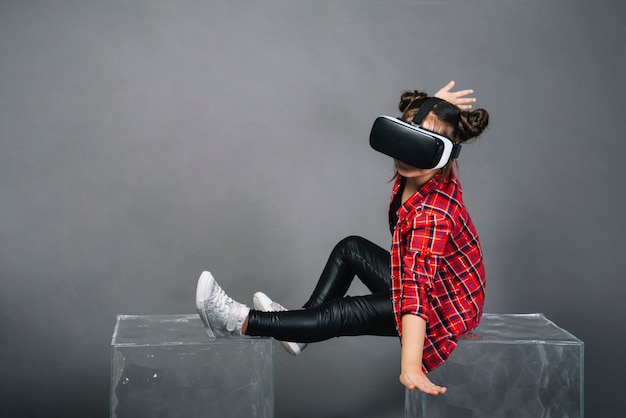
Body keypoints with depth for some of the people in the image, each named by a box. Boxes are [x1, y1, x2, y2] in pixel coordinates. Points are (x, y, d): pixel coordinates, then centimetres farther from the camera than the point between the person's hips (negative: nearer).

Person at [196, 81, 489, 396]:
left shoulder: (433, 212, -34)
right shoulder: (416, 172, -10)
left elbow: (417, 287, -46)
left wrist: (410, 366, -52)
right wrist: (436, 107, -3)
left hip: (444, 307, -9)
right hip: (423, 280, 9)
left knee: (336, 316, -15)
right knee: (350, 249, 9)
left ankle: (241, 323, -3)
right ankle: (301, 326, 10)